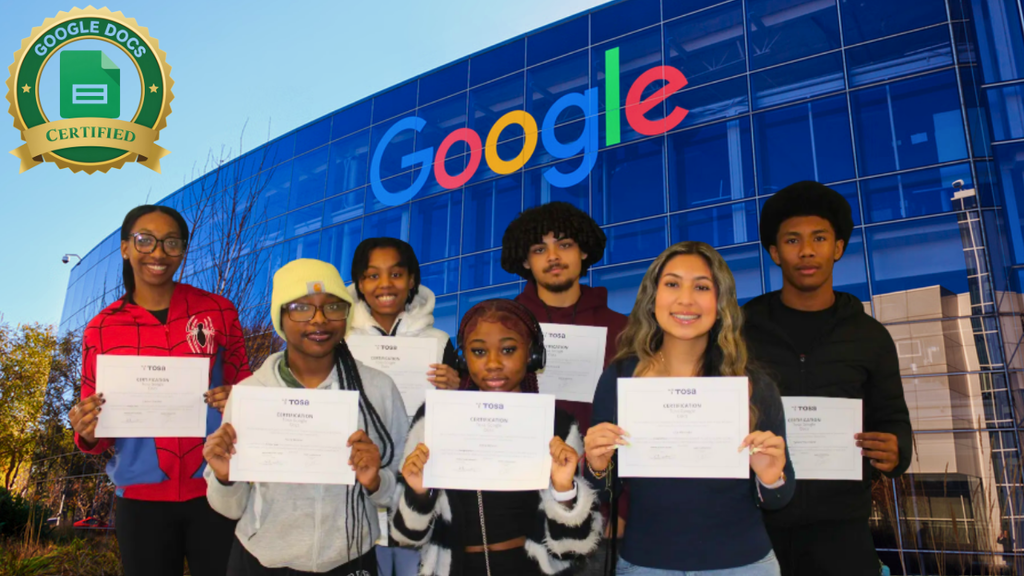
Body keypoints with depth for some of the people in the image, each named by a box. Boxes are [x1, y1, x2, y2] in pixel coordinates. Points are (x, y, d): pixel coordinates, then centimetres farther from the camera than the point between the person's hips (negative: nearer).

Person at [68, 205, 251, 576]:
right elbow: (95, 426, 8)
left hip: (215, 490, -1)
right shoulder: (101, 330, 1)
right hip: (142, 498, 1)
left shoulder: (218, 312, -2)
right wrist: (88, 434, -14)